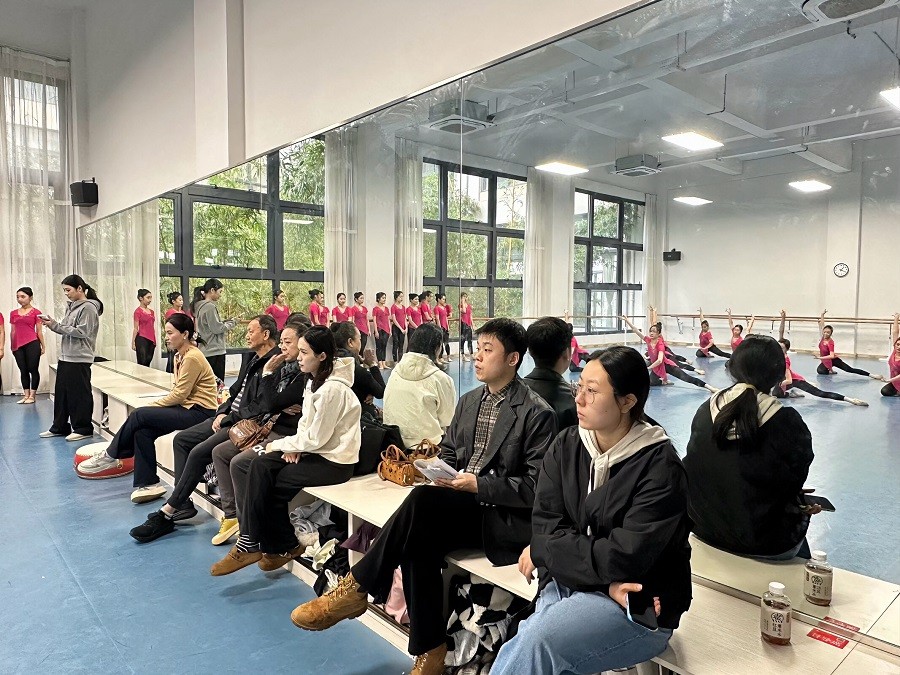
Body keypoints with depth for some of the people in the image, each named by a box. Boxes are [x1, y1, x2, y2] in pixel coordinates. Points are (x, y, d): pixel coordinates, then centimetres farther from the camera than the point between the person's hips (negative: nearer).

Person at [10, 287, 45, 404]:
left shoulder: (36, 312, -1)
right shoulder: (13, 313, 12)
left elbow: (39, 331, 0)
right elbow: (12, 331, 16)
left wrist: (43, 346, 0)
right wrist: (11, 347, 16)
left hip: (32, 344, -5)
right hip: (18, 346, 5)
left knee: (33, 370, 1)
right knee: (23, 371, 10)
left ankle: (32, 396, 8)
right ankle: (25, 395, 16)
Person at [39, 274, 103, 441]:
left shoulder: (88, 307, -11)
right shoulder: (71, 306, 15)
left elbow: (82, 332, -18)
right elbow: (67, 330, 19)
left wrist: (56, 326, -16)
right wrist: (53, 324, 1)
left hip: (79, 359, -9)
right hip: (65, 357, 9)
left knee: (80, 394, -1)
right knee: (61, 392, 14)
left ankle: (83, 429, 8)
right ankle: (59, 427, 24)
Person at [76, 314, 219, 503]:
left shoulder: (192, 357, -16)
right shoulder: (179, 356, 14)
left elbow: (179, 394, -16)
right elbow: (177, 390, 14)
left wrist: (152, 406, -7)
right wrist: (153, 407, 1)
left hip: (200, 411, -9)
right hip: (186, 407, 9)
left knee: (139, 415, -14)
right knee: (143, 431, -10)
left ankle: (110, 456, 7)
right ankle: (148, 483, -2)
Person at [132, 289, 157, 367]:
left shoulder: (152, 311, 14)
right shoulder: (138, 311, -6)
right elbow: (136, 328, -7)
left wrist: (154, 340, 17)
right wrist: (133, 342, -8)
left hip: (151, 340, 7)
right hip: (142, 339, -7)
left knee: (148, 362, 8)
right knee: (142, 363, -7)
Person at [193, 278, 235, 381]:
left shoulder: (200, 306, 13)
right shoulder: (210, 306, -15)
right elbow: (216, 328, -16)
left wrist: (225, 321, 11)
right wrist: (232, 323, -4)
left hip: (205, 351, 9)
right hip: (214, 351, -9)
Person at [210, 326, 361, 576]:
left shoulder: (333, 389, -22)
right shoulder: (314, 380, 8)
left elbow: (316, 439, -21)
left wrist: (279, 445, -8)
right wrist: (294, 446, -4)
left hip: (334, 461, -9)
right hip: (316, 450, 9)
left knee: (267, 483, -14)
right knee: (259, 468, -9)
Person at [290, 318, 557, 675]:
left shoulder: (537, 413, -9)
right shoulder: (469, 401, 14)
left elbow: (537, 486, -12)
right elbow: (449, 453, 20)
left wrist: (478, 485, -20)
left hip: (504, 517, -6)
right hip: (459, 509, 7)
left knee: (423, 499, -30)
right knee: (419, 541, -25)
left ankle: (355, 588, -16)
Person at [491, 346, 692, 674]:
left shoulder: (660, 467, -13)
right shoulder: (565, 446, 2)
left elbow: (624, 558, -19)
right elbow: (545, 526, -5)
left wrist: (542, 551, -10)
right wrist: (603, 579, -17)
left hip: (638, 607, -3)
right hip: (566, 585, 4)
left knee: (536, 643, -27)